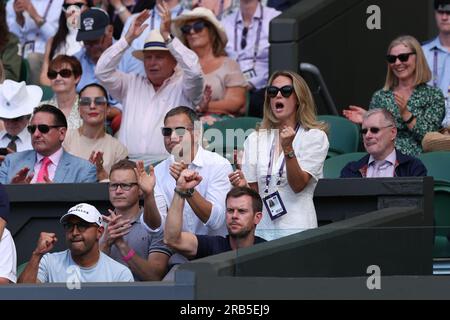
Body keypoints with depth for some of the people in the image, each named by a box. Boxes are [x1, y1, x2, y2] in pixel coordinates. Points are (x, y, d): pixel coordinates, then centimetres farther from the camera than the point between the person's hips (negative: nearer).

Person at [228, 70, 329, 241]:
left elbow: (298, 185, -10)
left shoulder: (315, 137, 0)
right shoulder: (255, 139, 12)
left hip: (296, 228, -3)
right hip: (261, 227, 3)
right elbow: (253, 191, 14)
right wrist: (243, 186, -8)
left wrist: (288, 148, -22)